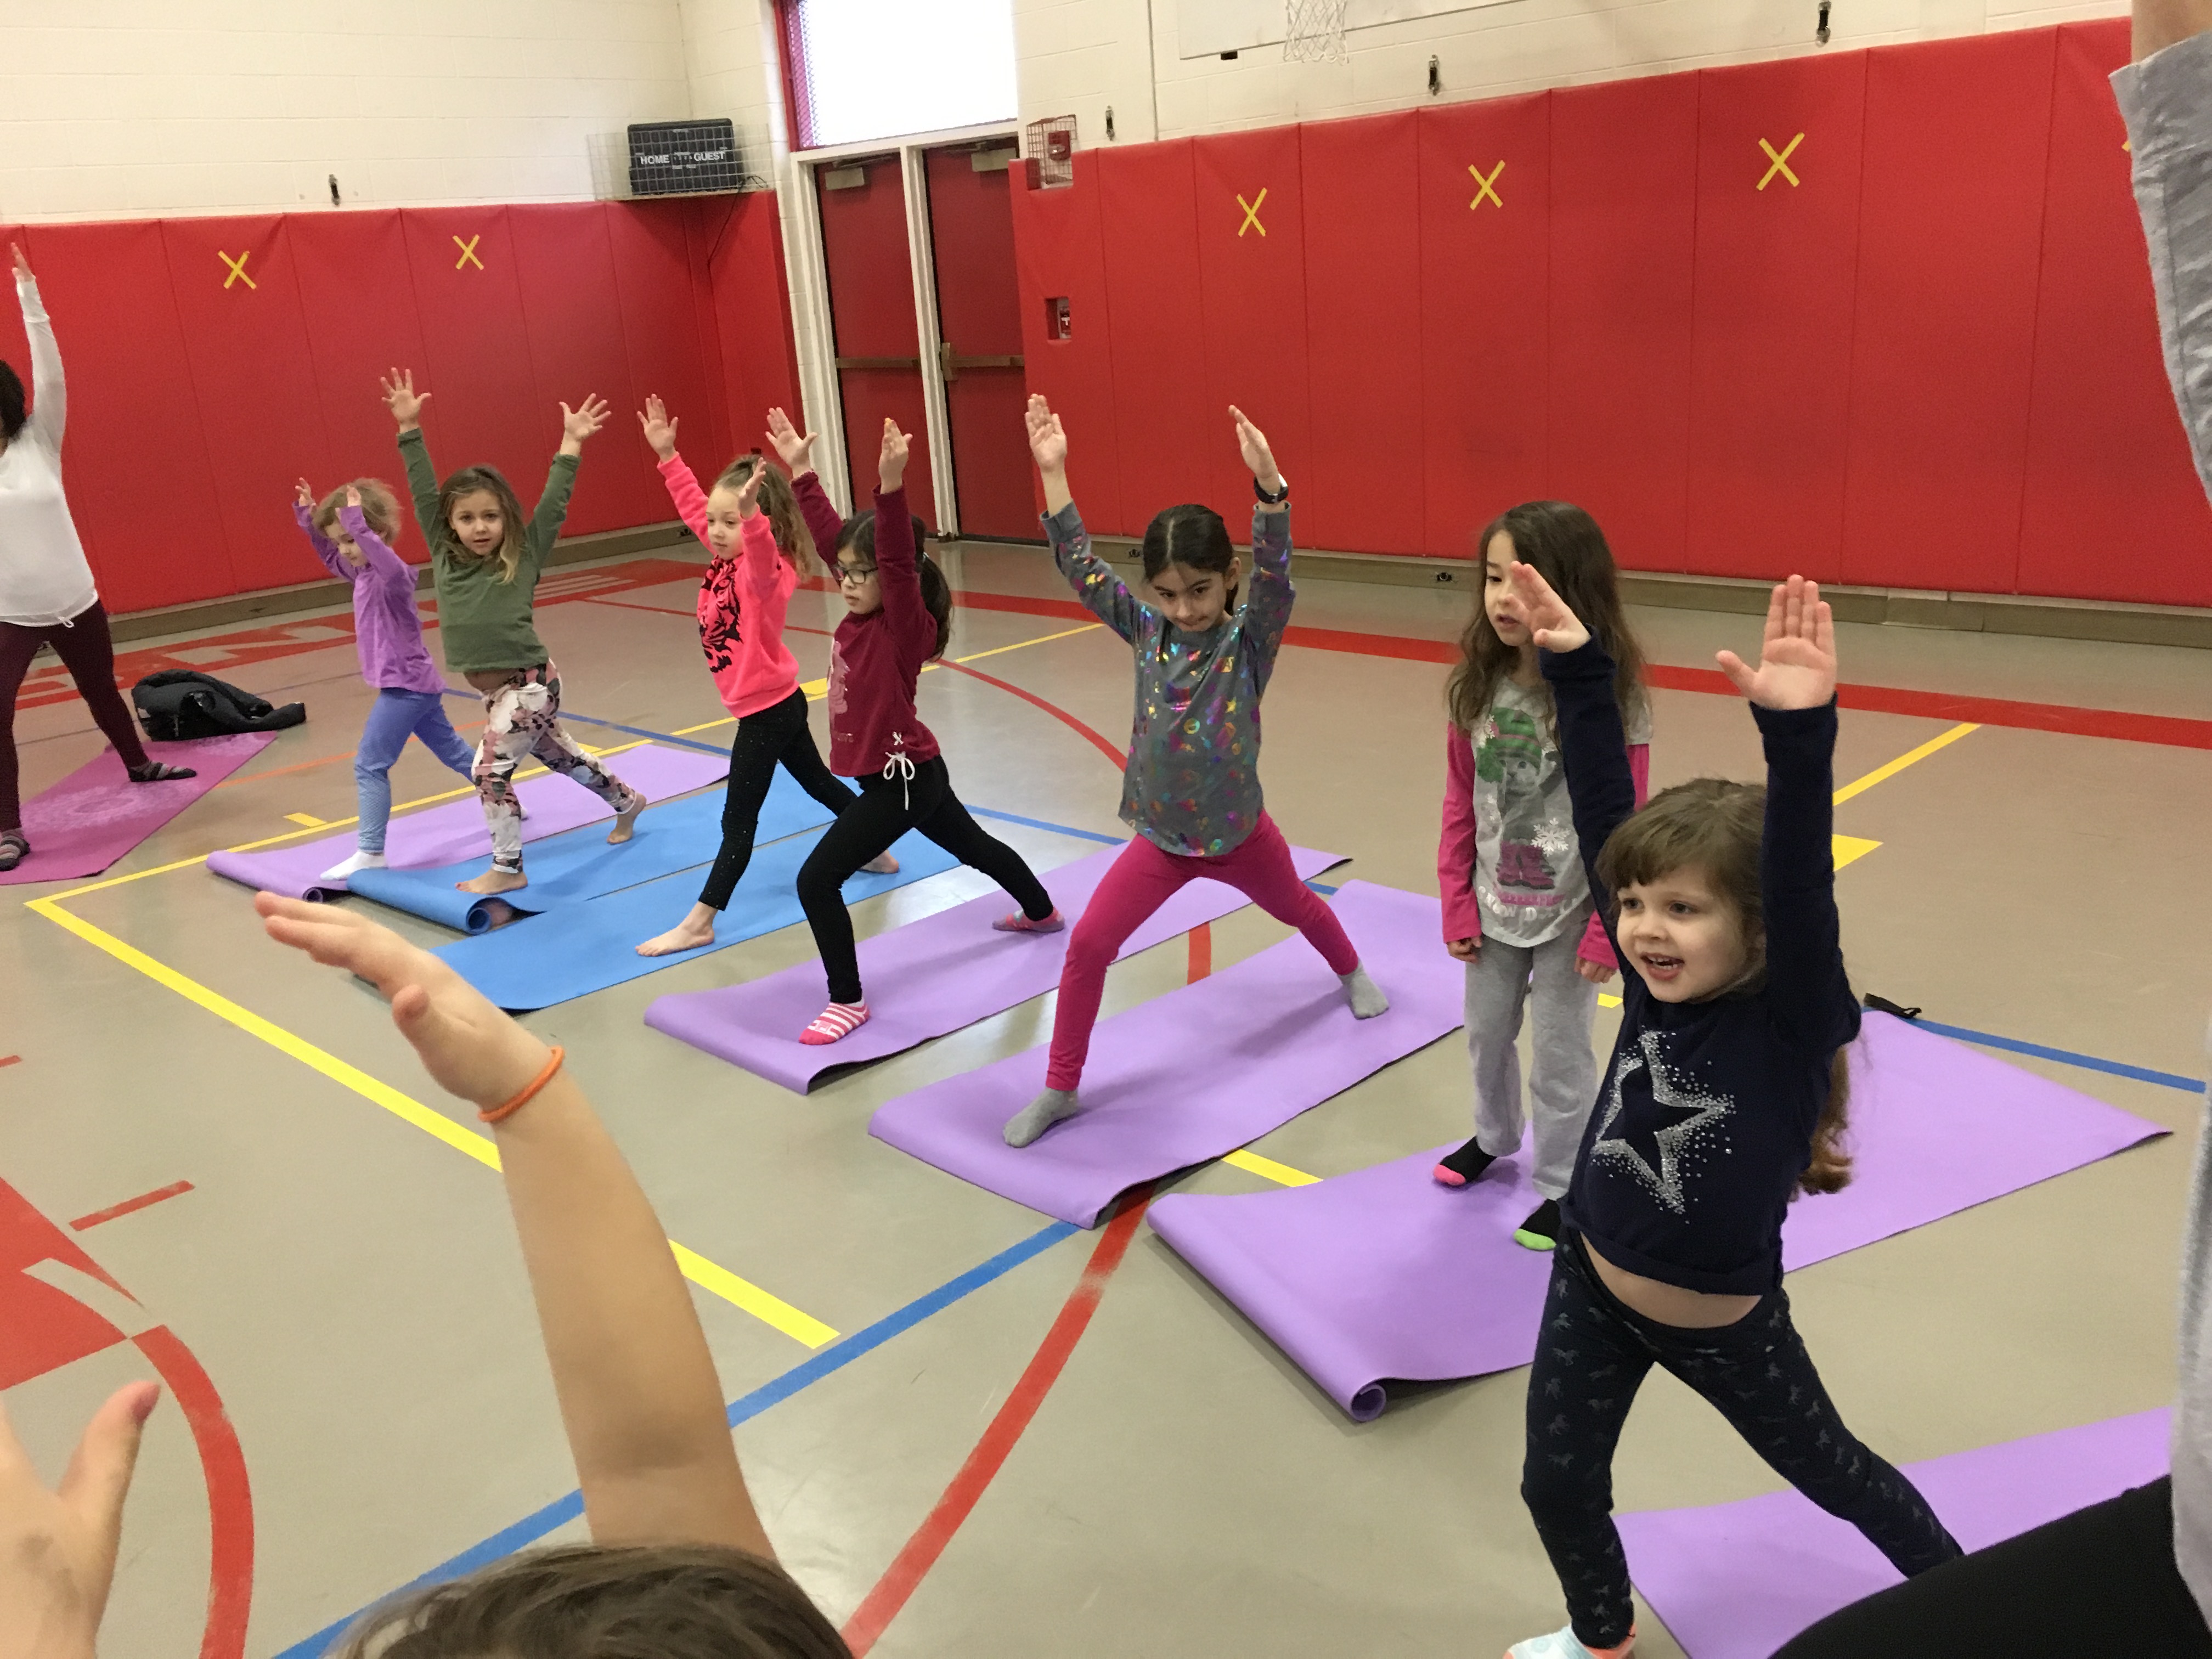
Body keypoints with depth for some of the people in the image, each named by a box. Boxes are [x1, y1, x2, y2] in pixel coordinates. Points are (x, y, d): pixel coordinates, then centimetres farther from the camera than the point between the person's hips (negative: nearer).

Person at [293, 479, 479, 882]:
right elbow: (332, 559, 27)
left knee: (370, 765, -8)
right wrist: (308, 520, 17)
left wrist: (357, 527, -49)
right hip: (417, 684, 10)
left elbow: (392, 567, -45)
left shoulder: (391, 575, -20)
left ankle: (371, 852, -6)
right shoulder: (362, 572, 9)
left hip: (404, 686, -10)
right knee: (453, 751, 21)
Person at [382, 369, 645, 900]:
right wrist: (409, 428, -4)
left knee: (490, 768, -10)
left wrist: (571, 443, -13)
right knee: (561, 757, 21)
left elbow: (554, 504, -9)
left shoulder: (524, 557, -8)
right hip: (495, 690, 6)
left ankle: (507, 868, 2)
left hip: (530, 683, -6)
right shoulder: (444, 557, 2)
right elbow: (423, 494, 0)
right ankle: (627, 802, 42)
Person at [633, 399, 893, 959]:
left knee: (739, 818, -4)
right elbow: (694, 506, 12)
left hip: (767, 711, -10)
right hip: (779, 703, 10)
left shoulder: (766, 572, -24)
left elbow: (762, 554, -48)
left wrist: (751, 512, -66)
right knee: (818, 781, 25)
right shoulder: (726, 555, 1)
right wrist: (667, 455, 9)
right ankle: (877, 852, 42)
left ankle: (699, 923, 2)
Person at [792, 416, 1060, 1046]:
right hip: (913, 772, 10)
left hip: (904, 779, -10)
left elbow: (900, 559, -39)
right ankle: (1042, 913, 52)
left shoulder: (905, 626, -22)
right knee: (973, 845, 29)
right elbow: (832, 534, 4)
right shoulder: (859, 615, -1)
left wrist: (890, 484, -50)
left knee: (816, 880, -11)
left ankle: (848, 1000, 0)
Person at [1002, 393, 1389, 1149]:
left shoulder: (1249, 640, -18)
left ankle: (1352, 973, 61)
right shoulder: (1147, 630, -9)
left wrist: (1267, 481, -51)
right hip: (1160, 838, 2)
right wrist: (1054, 474, -20)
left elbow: (1276, 571, -35)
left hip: (1239, 833, -2)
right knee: (1088, 946, -7)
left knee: (1297, 906, 27)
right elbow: (1082, 570, -13)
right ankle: (1059, 1089, 7)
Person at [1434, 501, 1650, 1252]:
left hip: (1568, 910, -5)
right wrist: (1458, 902, -2)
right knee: (1486, 1032, 23)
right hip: (1496, 905, 5)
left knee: (1560, 1051, 9)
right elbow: (1460, 801, -1)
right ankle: (1494, 1136, 49)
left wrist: (1607, 929, -16)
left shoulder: (1612, 700, -20)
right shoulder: (1478, 686, -8)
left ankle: (1562, 1187, 29)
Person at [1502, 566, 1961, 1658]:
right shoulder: (1653, 982, -14)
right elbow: (1602, 811, -19)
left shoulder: (1791, 1024, -26)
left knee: (1828, 1470, 21)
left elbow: (1803, 881, -44)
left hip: (1723, 1324, -3)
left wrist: (1798, 731, -58)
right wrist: (1575, 670, -25)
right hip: (1591, 1289, 4)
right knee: (1557, 1484, 13)